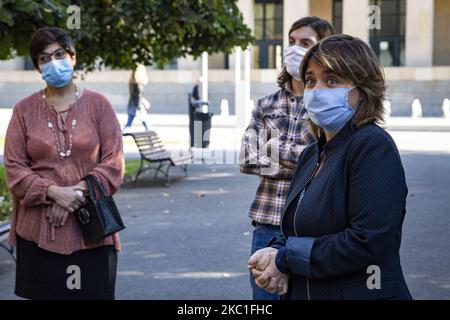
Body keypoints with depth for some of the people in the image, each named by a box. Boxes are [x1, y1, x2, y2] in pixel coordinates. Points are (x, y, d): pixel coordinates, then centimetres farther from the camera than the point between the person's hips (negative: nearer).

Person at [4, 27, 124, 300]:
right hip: (39, 230, 1)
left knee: (93, 292, 1)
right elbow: (14, 167, 1)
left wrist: (78, 192, -13)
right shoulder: (24, 110, 5)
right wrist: (54, 192, -14)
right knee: (44, 293, 4)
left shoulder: (97, 104, 3)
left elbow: (114, 161, -1)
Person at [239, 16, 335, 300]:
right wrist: (305, 162, -9)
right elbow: (247, 160, 0)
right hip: (268, 220, 3)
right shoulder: (267, 104, 10)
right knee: (264, 292, 7)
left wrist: (278, 149, -10)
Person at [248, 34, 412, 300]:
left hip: (361, 293, -7)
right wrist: (275, 251, -9)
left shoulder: (373, 146, -17)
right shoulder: (312, 154, 8)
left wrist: (286, 259, -19)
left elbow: (369, 242, -25)